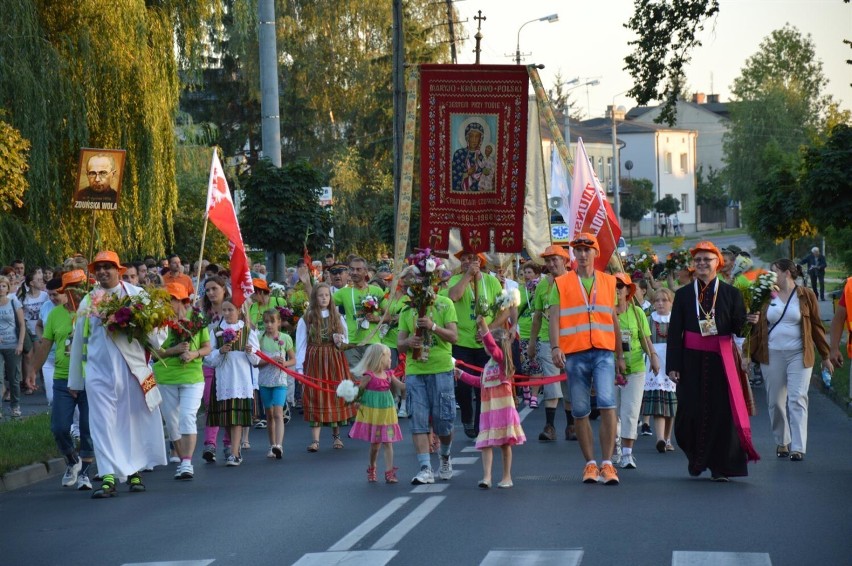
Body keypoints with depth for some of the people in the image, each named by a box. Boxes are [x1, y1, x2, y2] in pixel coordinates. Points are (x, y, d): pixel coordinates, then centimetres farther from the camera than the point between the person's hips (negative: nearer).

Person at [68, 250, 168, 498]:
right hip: (99, 370, 1)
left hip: (132, 368, -1)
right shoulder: (88, 301, 12)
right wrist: (74, 380, 17)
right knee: (102, 424, -5)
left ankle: (134, 471, 18)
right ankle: (108, 477, -8)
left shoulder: (136, 294, 5)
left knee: (135, 419, 5)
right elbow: (78, 340, 16)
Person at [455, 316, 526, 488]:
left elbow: (492, 345, -26)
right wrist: (461, 374, 36)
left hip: (503, 407, -8)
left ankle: (507, 477, 10)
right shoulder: (489, 364, 18)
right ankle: (486, 477, -10)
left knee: (505, 443, 2)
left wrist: (483, 326, -35)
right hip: (488, 408, 8)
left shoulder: (500, 358, -6)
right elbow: (480, 382, 30)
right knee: (486, 443, -4)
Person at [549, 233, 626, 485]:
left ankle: (607, 463, -12)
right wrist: (555, 348, -15)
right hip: (575, 354, 0)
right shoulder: (561, 284, 8)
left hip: (603, 353, 0)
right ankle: (590, 463, 13)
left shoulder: (608, 282, 14)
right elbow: (554, 318, 0)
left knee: (607, 404, -15)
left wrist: (620, 356, 20)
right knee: (580, 411, 3)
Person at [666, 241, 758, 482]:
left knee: (722, 412, -4)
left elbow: (739, 327, 3)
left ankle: (721, 466, 3)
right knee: (691, 411, -1)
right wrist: (672, 366, -2)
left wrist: (749, 321, -21)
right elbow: (674, 332, 5)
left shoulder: (730, 293, 7)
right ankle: (696, 459, 22)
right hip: (692, 361, 1)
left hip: (721, 360, -1)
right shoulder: (683, 295, 8)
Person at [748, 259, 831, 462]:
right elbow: (759, 326, 11)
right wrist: (753, 321, -13)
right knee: (776, 401, 5)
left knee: (797, 400, -9)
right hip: (772, 355, 3)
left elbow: (816, 326, 7)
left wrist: (825, 356, 9)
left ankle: (798, 447, -11)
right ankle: (781, 443, 20)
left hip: (799, 355, -3)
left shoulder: (806, 296, 3)